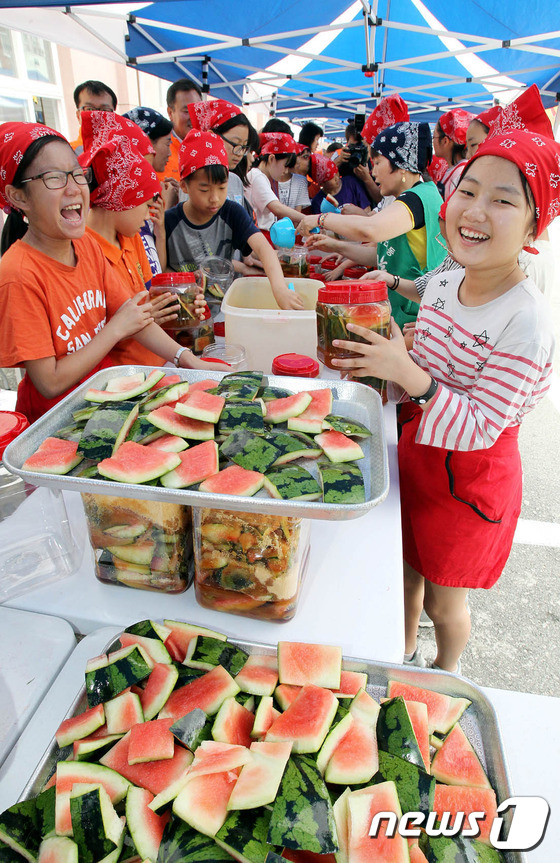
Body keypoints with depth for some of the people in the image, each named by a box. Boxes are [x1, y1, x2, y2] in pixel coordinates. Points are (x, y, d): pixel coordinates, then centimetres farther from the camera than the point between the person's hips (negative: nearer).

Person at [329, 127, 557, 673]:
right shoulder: (442, 283, -5)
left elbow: (478, 429, -27)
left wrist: (407, 373, -36)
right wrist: (380, 369, -8)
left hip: (471, 483, -6)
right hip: (417, 454, 6)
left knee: (442, 602, 17)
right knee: (406, 570, 25)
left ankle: (444, 674, 51)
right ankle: (404, 656, 54)